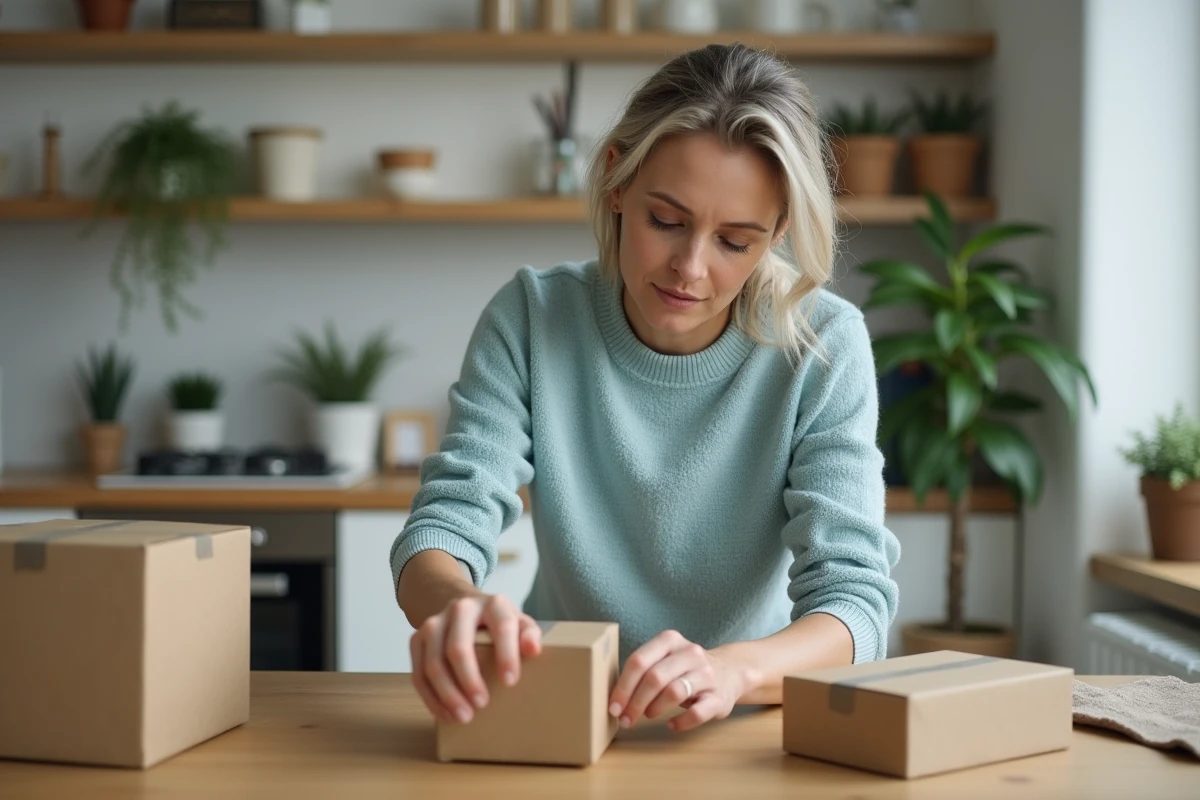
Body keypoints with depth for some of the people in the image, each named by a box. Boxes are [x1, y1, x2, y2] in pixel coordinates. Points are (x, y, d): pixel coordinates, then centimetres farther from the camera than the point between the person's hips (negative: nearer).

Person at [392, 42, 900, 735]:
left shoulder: (824, 346, -11)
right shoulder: (532, 319, -7)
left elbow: (853, 597, -17)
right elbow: (446, 523, -12)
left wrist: (734, 669, -38)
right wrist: (456, 602, -36)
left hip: (746, 730, -1)